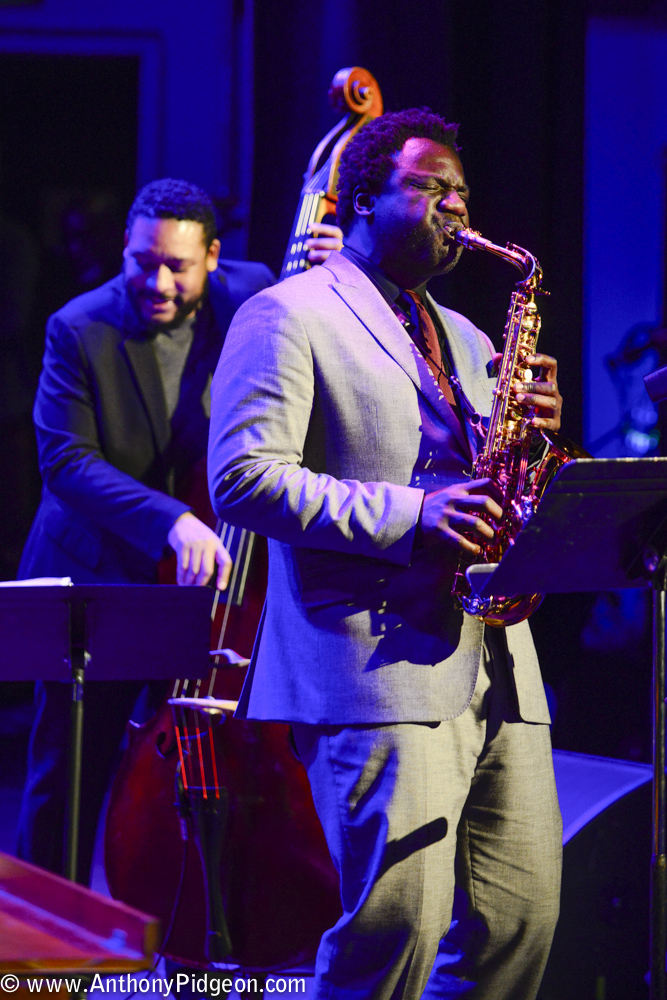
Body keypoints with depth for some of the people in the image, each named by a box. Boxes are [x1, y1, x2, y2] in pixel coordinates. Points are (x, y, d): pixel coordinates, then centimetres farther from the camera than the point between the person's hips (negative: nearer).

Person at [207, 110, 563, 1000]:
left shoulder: (463, 340, 25)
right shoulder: (287, 316, 0)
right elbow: (244, 478, -12)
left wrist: (532, 434, 3)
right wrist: (407, 516, -18)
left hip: (495, 669, 8)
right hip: (383, 670, -8)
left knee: (522, 915, 5)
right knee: (401, 925, -14)